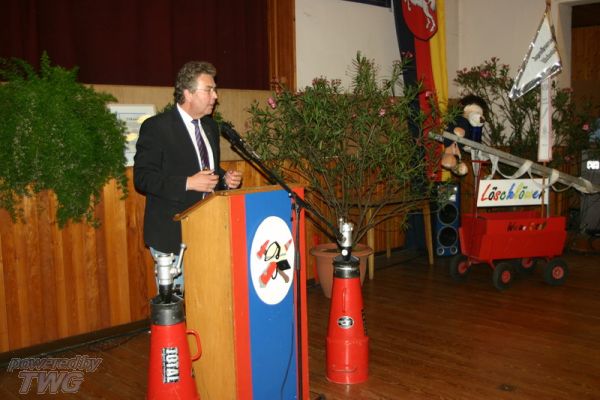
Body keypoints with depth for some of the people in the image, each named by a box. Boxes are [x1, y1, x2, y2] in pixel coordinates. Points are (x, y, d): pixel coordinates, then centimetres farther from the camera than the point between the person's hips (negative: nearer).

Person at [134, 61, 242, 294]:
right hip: (172, 235, -6)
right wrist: (188, 183, -23)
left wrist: (225, 179, 2)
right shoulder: (156, 127, -9)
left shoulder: (210, 126, 14)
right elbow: (142, 178, -14)